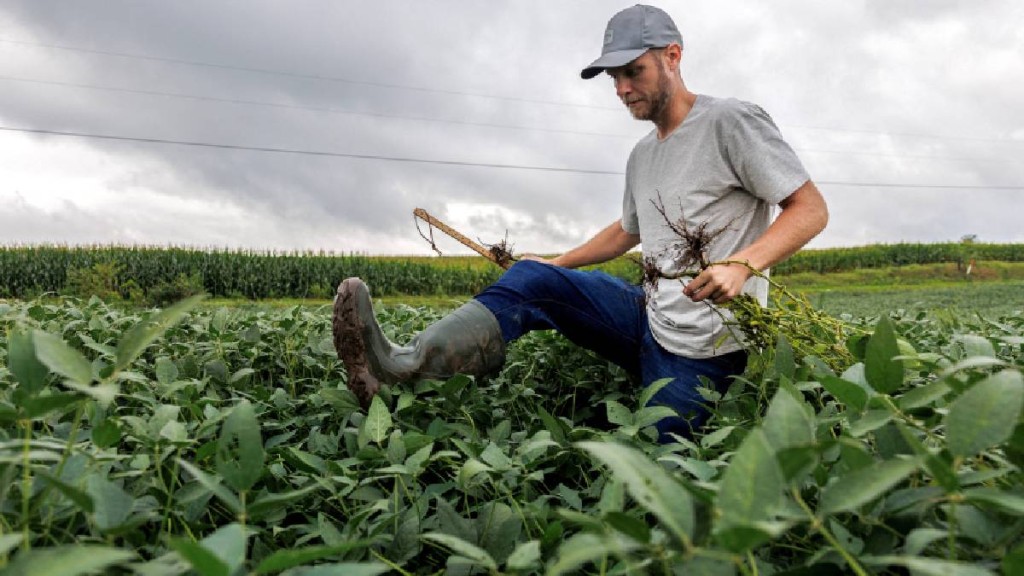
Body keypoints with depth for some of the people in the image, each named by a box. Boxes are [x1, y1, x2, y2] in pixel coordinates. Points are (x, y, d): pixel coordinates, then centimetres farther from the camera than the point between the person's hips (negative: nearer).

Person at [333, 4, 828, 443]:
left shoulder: (731, 121, -9)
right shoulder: (641, 158, 15)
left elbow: (811, 209, -11)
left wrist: (743, 265, -29)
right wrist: (558, 265, 19)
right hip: (650, 317, 6)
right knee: (533, 278, -13)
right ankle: (405, 366, -27)